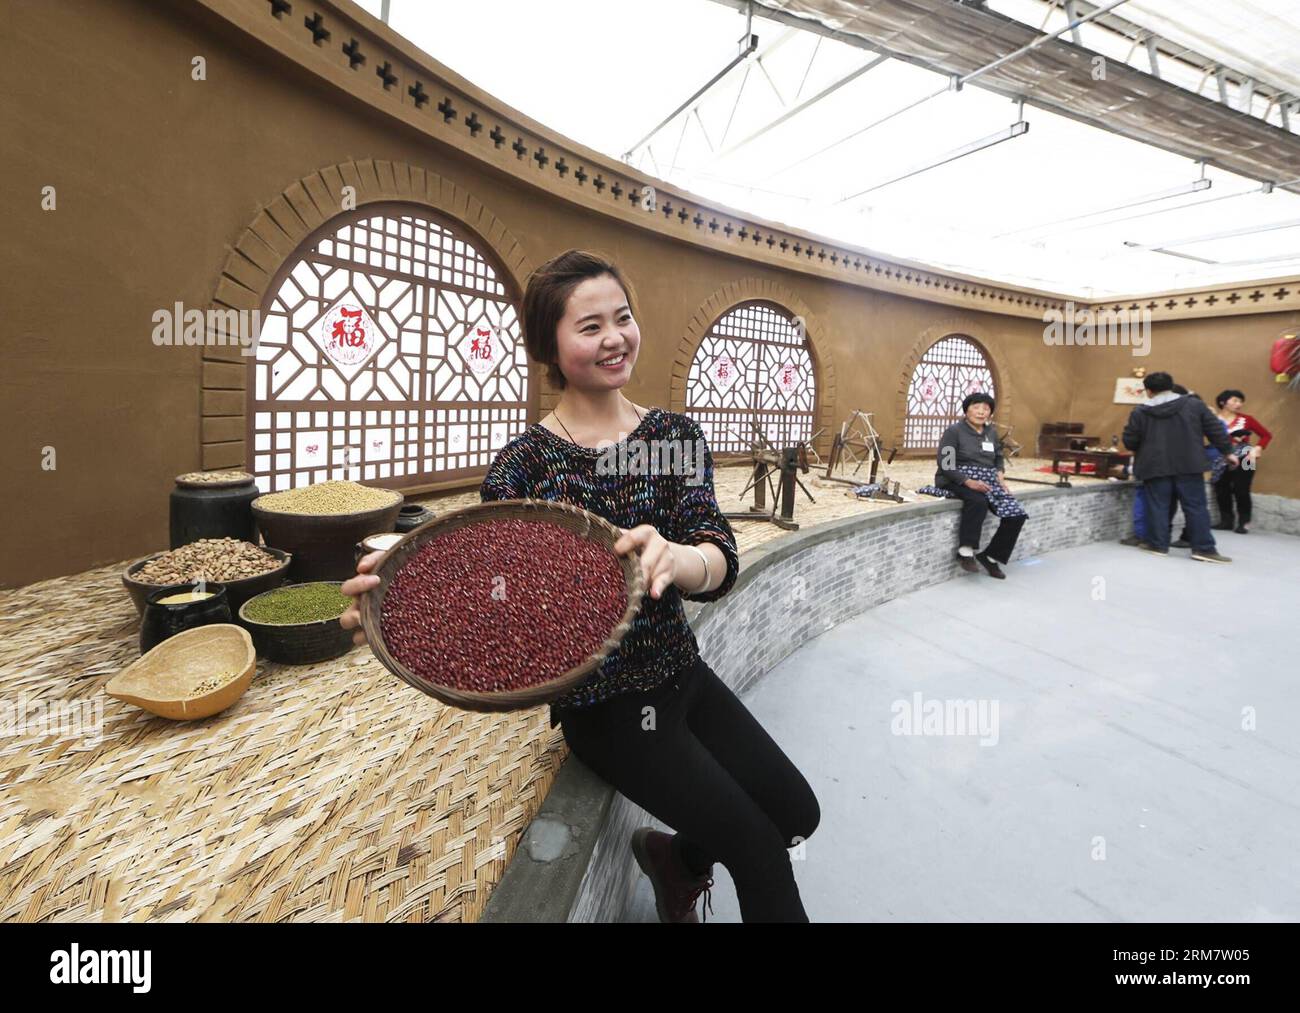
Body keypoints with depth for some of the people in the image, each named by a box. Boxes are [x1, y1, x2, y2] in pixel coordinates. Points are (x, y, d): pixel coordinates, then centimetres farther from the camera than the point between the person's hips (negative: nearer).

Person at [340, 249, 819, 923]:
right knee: (759, 849, 0)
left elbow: (721, 562, -19)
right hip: (607, 708, -4)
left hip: (682, 673, 5)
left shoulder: (676, 435, -6)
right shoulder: (526, 462, -14)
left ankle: (674, 857, 38)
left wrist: (671, 558, -42)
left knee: (798, 813, 16)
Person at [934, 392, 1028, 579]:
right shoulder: (954, 430, -5)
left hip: (987, 481, 6)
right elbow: (945, 464, -13)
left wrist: (1000, 474, 0)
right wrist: (968, 481, -25)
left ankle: (990, 556, -1)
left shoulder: (992, 432, 14)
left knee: (1016, 514, -13)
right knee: (978, 501, -38)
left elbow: (998, 458, 23)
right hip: (958, 480, -6)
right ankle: (965, 551, -27)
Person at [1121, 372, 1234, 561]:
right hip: (1188, 466, 1)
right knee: (1196, 506, 5)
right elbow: (1216, 432, 6)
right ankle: (1204, 548, 4)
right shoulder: (1195, 404, 4)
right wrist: (1227, 451, 17)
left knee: (1157, 507, 6)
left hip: (1155, 467, -1)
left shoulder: (1140, 412, -1)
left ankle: (1158, 545, 10)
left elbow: (1129, 442, 1)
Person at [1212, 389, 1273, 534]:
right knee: (1221, 492, 5)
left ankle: (1243, 523, 5)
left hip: (1243, 461, 0)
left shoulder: (1246, 419, 3)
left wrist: (1257, 449, -3)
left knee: (1241, 491, -2)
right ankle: (1226, 521, 17)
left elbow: (1267, 435, 10)